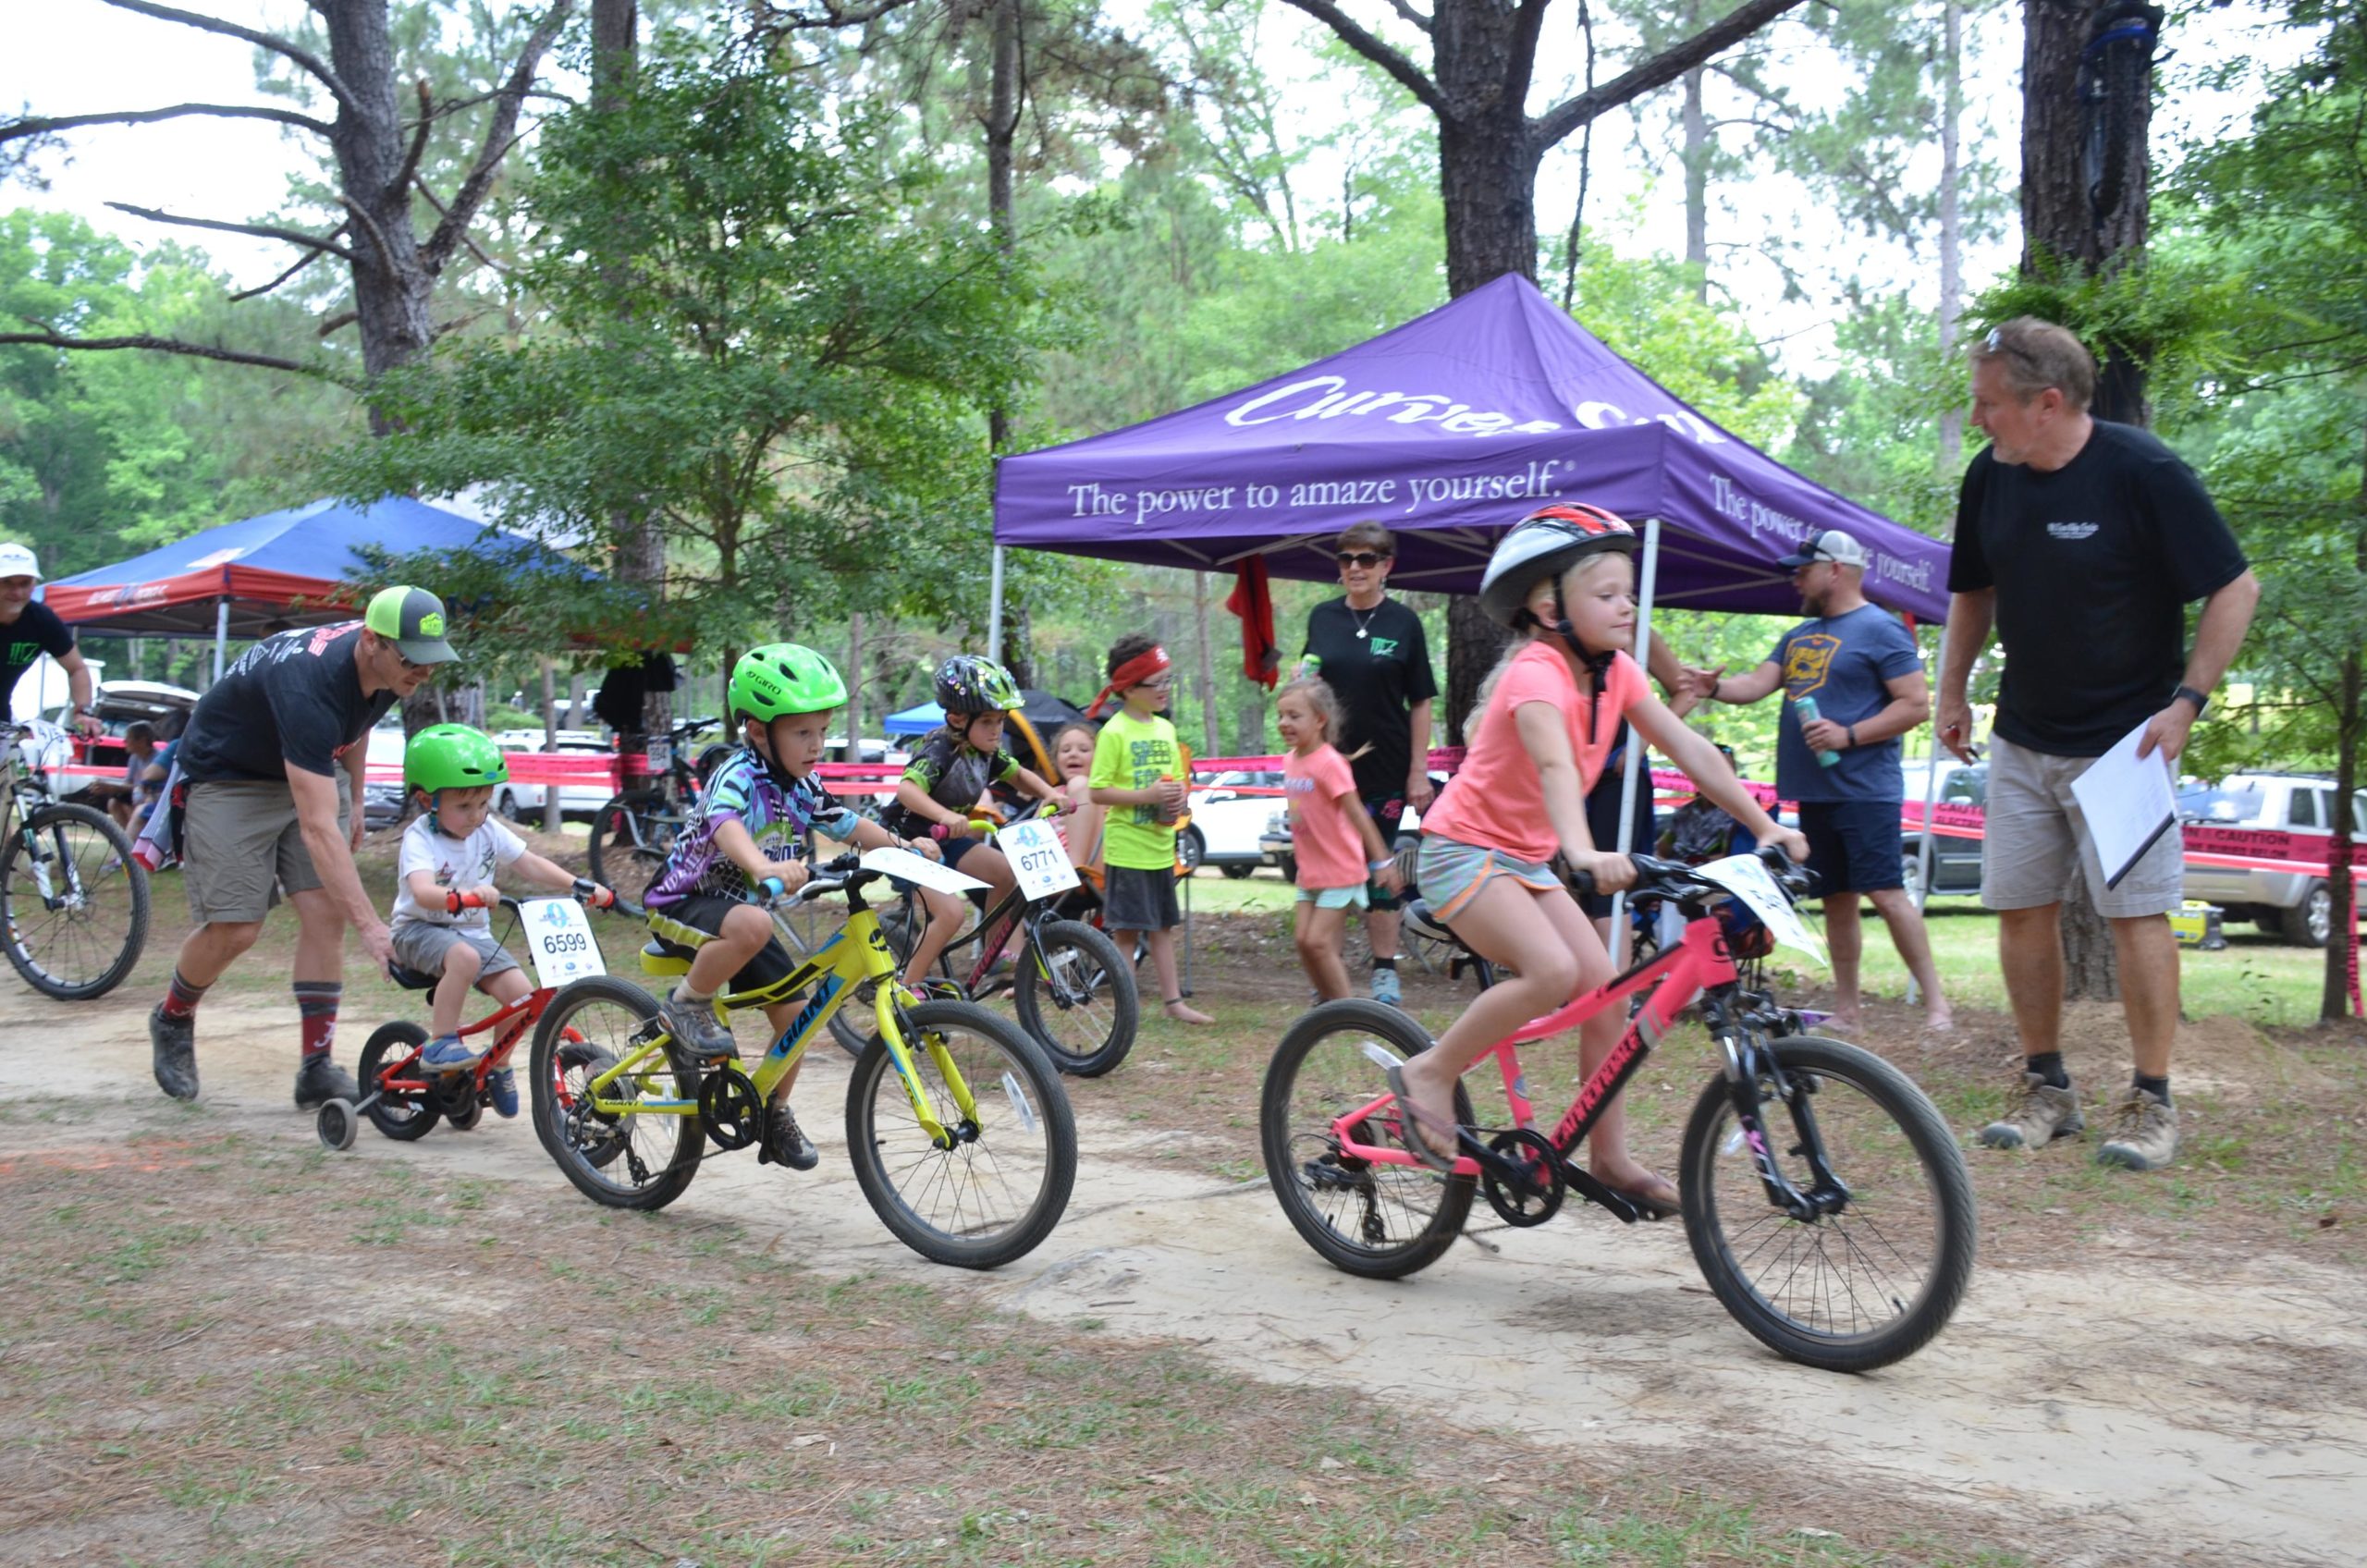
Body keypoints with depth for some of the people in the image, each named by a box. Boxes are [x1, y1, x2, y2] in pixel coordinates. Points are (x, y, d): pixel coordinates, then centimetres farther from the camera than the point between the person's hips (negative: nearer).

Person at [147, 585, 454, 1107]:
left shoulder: (382, 667, -16)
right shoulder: (309, 686, -40)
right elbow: (317, 828, -43)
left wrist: (354, 799, 10)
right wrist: (370, 926, -47)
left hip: (310, 773, 7)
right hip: (227, 777, -7)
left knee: (326, 913, -8)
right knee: (235, 929, -9)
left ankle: (317, 1067, -4)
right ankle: (172, 1020, 22)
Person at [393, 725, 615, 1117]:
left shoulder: (488, 831, 0)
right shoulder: (420, 839, -18)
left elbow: (531, 864, 1)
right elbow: (423, 892, -36)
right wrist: (464, 896, -56)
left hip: (473, 931, 6)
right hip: (420, 930, -5)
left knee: (522, 994, -14)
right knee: (464, 957, -38)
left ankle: (497, 1067, 10)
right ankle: (440, 1042, -22)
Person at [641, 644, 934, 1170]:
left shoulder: (802, 785, 0)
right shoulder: (739, 775, -25)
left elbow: (847, 824, 12)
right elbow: (725, 824, -46)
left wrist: (904, 845, -4)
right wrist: (764, 867, -65)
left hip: (737, 904, 8)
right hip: (683, 903, -8)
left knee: (795, 1013, 2)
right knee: (752, 925, -39)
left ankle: (775, 1116, 22)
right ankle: (688, 1004, -14)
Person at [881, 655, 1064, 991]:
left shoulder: (986, 751, -3)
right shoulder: (940, 750, -27)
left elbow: (1019, 775, 13)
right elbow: (907, 788, -44)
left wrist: (1048, 792, -7)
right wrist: (945, 816, -61)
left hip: (946, 840, 8)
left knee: (1007, 873, -1)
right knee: (951, 911, -24)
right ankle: (908, 988, -9)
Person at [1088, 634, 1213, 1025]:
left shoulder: (1165, 729, 9)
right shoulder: (1114, 732, -11)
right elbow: (1098, 791, -14)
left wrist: (1177, 798, -3)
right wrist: (1146, 796, -22)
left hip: (1161, 845, 7)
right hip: (1127, 846, -7)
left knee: (1163, 925, 13)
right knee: (1126, 930, -1)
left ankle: (1174, 1001, 19)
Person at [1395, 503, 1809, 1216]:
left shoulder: (1615, 673, 1)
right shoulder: (1537, 674, -24)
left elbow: (1690, 750, 0)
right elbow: (1555, 765, -41)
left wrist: (1765, 826, -7)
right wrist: (1586, 854, -57)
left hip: (1526, 858, 8)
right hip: (1463, 851, -8)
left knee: (1605, 990, -2)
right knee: (1552, 971, -28)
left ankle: (1611, 1158, 8)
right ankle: (1430, 1074, -10)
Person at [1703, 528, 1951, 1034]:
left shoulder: (1879, 628, -6)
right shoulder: (1800, 636, 19)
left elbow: (1916, 704, -11)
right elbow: (1758, 683, 12)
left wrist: (1849, 735, -18)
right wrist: (1713, 686, -7)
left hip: (1863, 789, -8)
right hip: (1814, 792, 8)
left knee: (1885, 893, -12)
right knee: (1836, 900, 10)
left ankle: (1936, 1002, -6)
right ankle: (1846, 1010, 16)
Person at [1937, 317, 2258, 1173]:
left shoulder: (2143, 472, -15)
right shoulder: (1990, 477, 1)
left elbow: (2235, 589, -11)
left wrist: (2188, 700, -15)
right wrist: (1952, 692, 11)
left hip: (2123, 741, -5)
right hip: (2022, 741, 6)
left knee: (2136, 910, -4)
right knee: (2022, 909, 6)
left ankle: (2151, 1102, 6)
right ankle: (2046, 1089, 18)